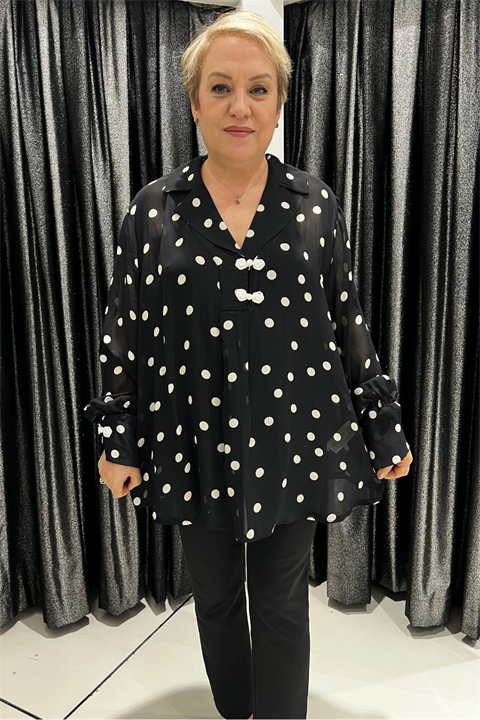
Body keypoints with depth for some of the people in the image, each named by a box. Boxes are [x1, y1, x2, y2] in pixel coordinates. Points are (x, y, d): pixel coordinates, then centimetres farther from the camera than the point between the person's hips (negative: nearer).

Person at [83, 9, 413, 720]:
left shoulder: (317, 203, -1)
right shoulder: (154, 208, -1)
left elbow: (349, 322, 2)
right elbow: (124, 332, 1)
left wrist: (384, 428, 4)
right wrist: (118, 441, 1)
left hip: (292, 440, -1)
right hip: (195, 442, 2)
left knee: (282, 605, 14)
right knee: (216, 598, 21)